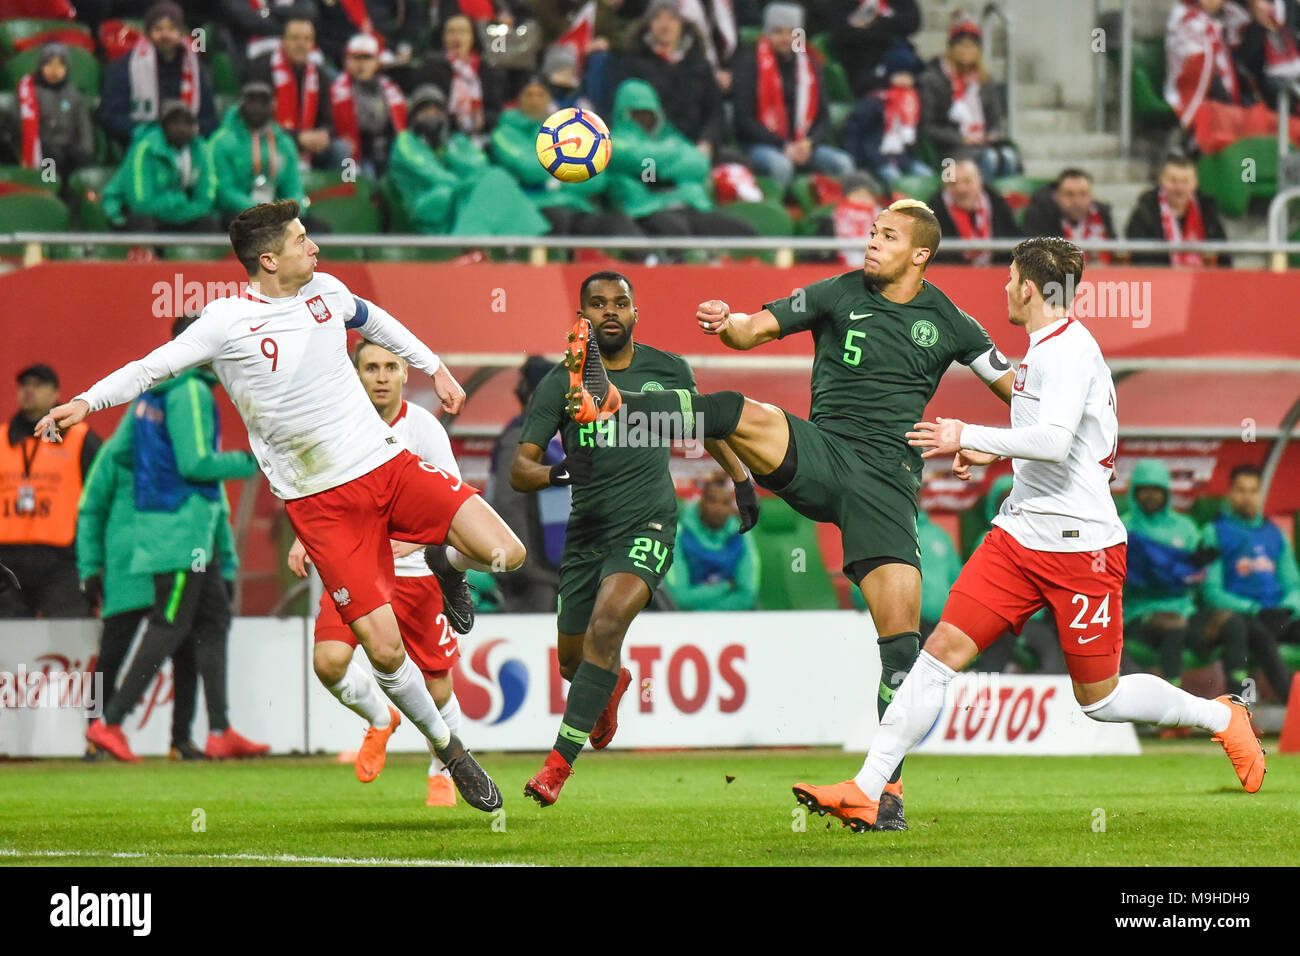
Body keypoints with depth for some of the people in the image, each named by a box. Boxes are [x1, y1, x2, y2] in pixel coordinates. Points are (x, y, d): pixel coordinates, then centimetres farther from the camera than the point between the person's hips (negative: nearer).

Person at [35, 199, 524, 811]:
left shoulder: (325, 291, 5)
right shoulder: (227, 323, -9)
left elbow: (372, 319, 27)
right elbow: (153, 367, -4)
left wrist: (434, 368, 32)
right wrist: (87, 401, -17)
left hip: (387, 463, 4)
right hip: (321, 503, -4)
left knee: (504, 554, -13)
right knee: (384, 649, -11)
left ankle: (449, 566, 23)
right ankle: (448, 749, 12)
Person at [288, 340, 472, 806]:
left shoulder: (423, 428, -11)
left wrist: (414, 539, -29)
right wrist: (302, 539, 2)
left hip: (417, 572, -2)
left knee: (436, 691, 4)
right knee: (328, 660, -20)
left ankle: (442, 772, 33)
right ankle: (379, 719, 13)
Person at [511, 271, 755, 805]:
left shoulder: (668, 370, 2)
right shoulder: (561, 382, -3)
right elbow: (519, 470, -6)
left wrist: (741, 480, 26)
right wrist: (554, 473, -27)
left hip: (648, 525, -2)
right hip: (586, 531, 2)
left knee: (606, 625, -27)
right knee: (573, 663, 11)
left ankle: (560, 761, -25)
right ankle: (613, 686, 52)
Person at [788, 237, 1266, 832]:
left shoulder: (1069, 349, -15)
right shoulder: (1045, 348, 14)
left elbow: (1056, 442, -27)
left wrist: (970, 437, -18)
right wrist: (994, 455, 19)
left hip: (1081, 546, -8)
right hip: (1019, 535, 8)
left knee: (1099, 699, 2)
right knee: (943, 648, -6)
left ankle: (1220, 716, 27)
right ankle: (865, 793, -10)